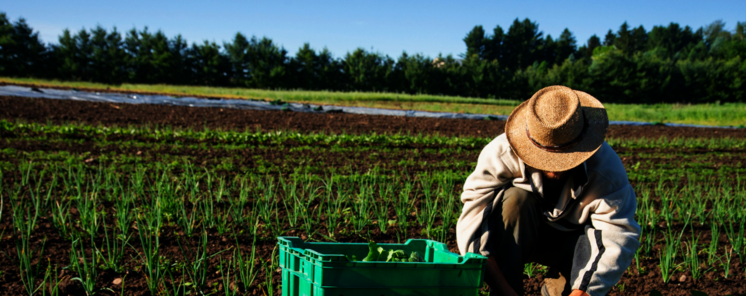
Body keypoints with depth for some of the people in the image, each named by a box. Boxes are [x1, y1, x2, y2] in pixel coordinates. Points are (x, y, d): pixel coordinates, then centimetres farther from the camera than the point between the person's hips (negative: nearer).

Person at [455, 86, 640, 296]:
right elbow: (471, 223, -35)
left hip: (569, 239, 1)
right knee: (515, 199, -33)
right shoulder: (501, 154, -31)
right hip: (514, 236, -1)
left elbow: (620, 239, -34)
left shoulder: (607, 169, -28)